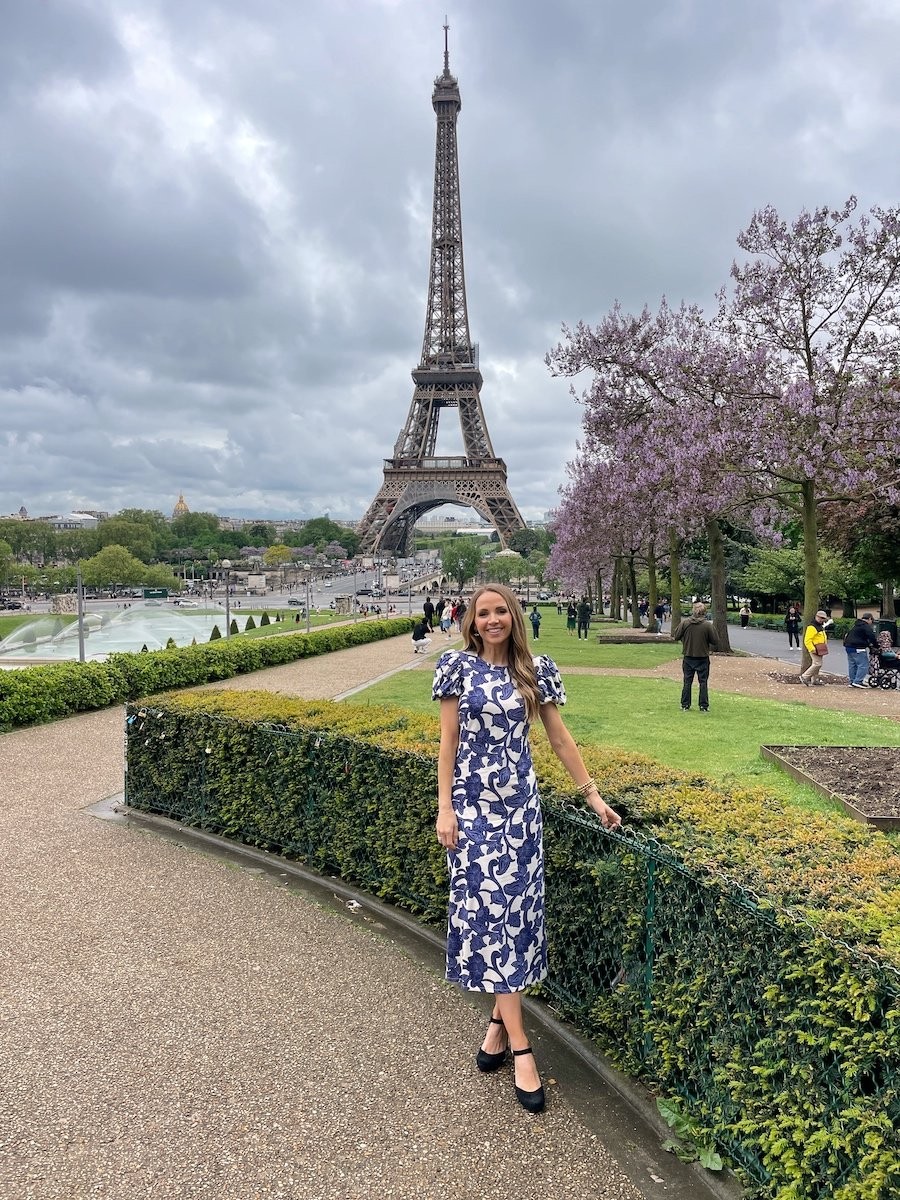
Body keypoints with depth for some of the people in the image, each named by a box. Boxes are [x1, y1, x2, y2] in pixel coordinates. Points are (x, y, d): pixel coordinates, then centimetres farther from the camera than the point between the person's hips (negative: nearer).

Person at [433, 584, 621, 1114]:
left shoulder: (537, 669, 2)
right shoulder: (459, 665, -4)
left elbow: (560, 737, 7)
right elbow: (449, 740, -2)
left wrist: (594, 795, 7)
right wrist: (445, 807, -6)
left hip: (520, 802, 3)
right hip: (474, 803, -2)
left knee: (515, 904, 6)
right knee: (488, 906, -3)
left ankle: (500, 1021, 24)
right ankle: (520, 1046, 4)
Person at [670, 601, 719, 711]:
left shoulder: (684, 623, -10)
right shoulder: (708, 625, -13)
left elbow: (675, 637, -4)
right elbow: (715, 642, -7)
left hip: (688, 658, 1)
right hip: (703, 658, -1)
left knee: (687, 682, 11)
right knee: (703, 682, 8)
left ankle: (685, 705, 15)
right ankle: (703, 706, 10)